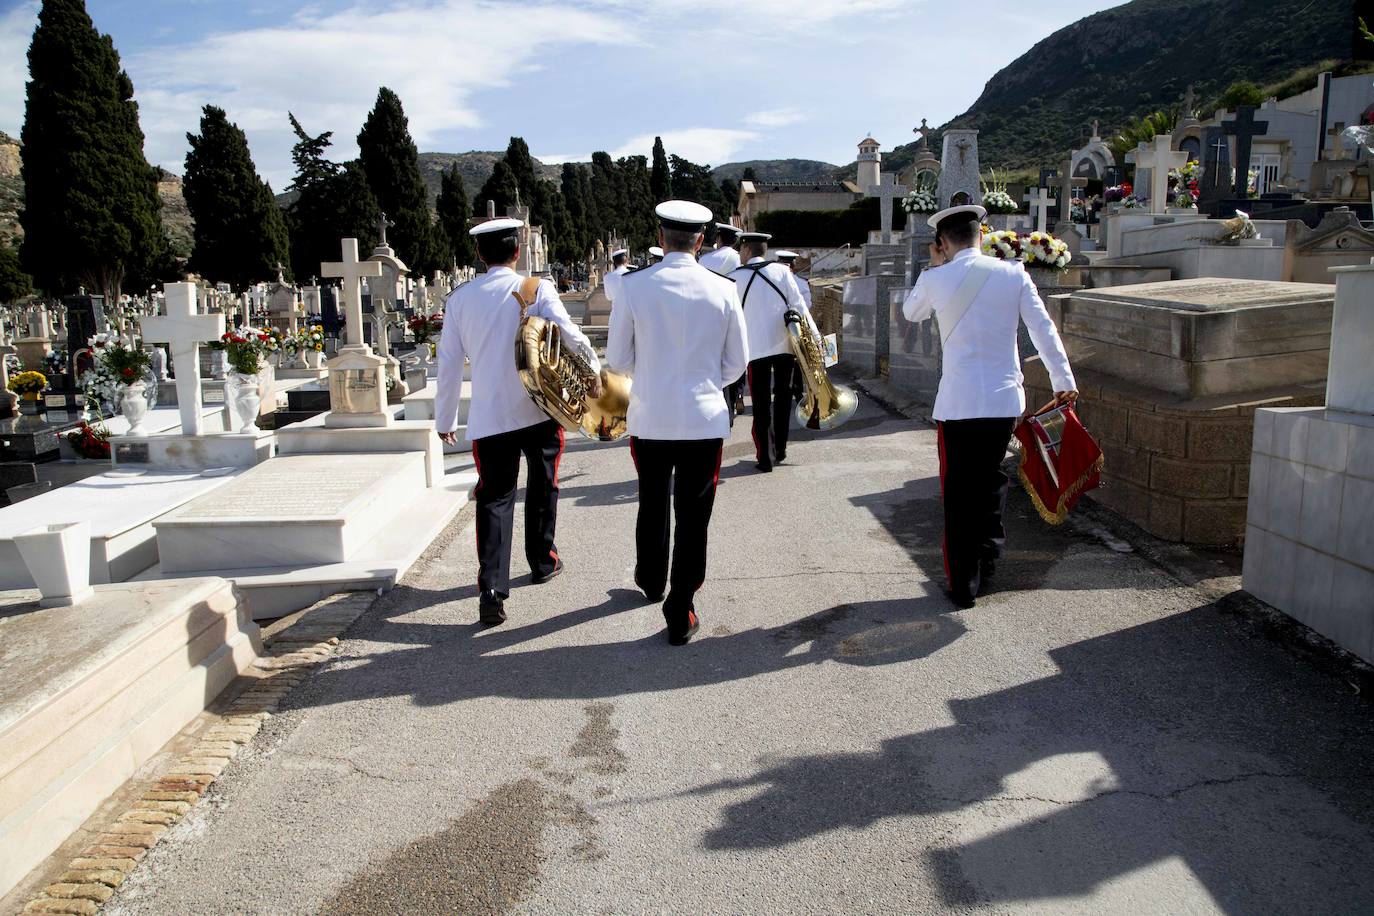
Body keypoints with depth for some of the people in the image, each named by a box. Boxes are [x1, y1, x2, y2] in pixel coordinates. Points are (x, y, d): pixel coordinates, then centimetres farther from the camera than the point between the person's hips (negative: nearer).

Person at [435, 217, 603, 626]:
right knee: (542, 487, 19)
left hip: (489, 417, 1)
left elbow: (449, 363, 7)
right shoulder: (536, 289, -5)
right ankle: (543, 561, 34)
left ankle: (492, 589, -10)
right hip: (539, 408, -1)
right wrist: (594, 370, -1)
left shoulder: (460, 298, 4)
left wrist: (445, 419, 15)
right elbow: (568, 333, -18)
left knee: (495, 498, 2)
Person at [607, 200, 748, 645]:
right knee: (693, 518, 7)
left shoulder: (634, 286, -9)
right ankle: (680, 614, 13)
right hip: (705, 420, -1)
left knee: (652, 506, 22)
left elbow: (617, 358, -2)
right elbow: (736, 362, 3)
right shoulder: (722, 290, -6)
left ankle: (651, 581, 45)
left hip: (650, 419, 1)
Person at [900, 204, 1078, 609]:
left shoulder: (935, 279, -4)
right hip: (1005, 399, 3)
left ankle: (964, 585, 10)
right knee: (991, 481, 20)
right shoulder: (1013, 273, 0)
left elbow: (910, 312, 17)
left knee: (959, 493, 6)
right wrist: (1064, 379, 5)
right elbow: (1044, 329, 0)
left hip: (958, 403, -2)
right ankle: (987, 563, 29)